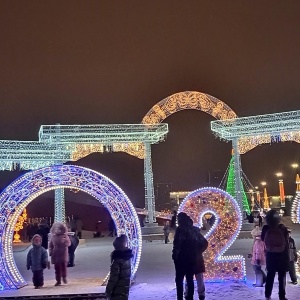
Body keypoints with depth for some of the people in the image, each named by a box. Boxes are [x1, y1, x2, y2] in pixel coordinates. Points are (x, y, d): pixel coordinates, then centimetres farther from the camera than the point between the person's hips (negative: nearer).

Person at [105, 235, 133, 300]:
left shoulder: (118, 260, -21)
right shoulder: (127, 257, 4)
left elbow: (113, 277, -20)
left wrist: (108, 290, -12)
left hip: (117, 292, -8)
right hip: (125, 290, 8)